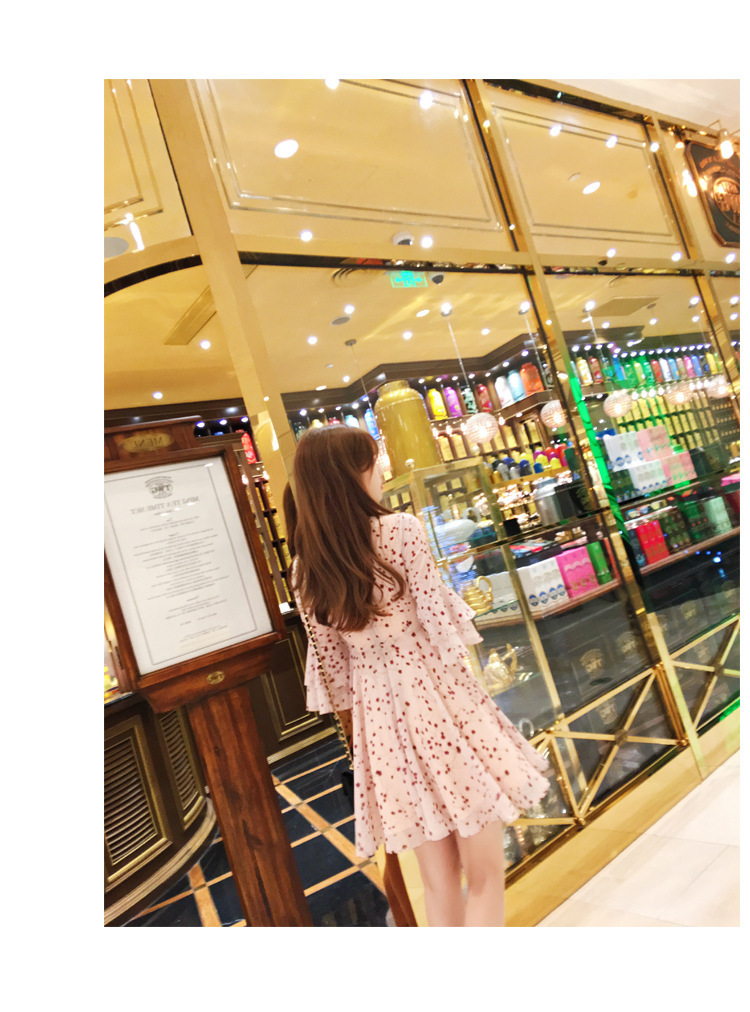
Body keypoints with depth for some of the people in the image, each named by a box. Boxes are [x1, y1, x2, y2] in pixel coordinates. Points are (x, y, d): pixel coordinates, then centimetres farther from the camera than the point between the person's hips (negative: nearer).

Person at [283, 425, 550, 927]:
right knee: (485, 875, 11)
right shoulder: (401, 529, -13)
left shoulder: (306, 569, 0)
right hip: (439, 699, -5)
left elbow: (330, 662, 4)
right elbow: (442, 624, -13)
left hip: (379, 717, 5)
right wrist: (471, 693, 1)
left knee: (440, 886, 20)